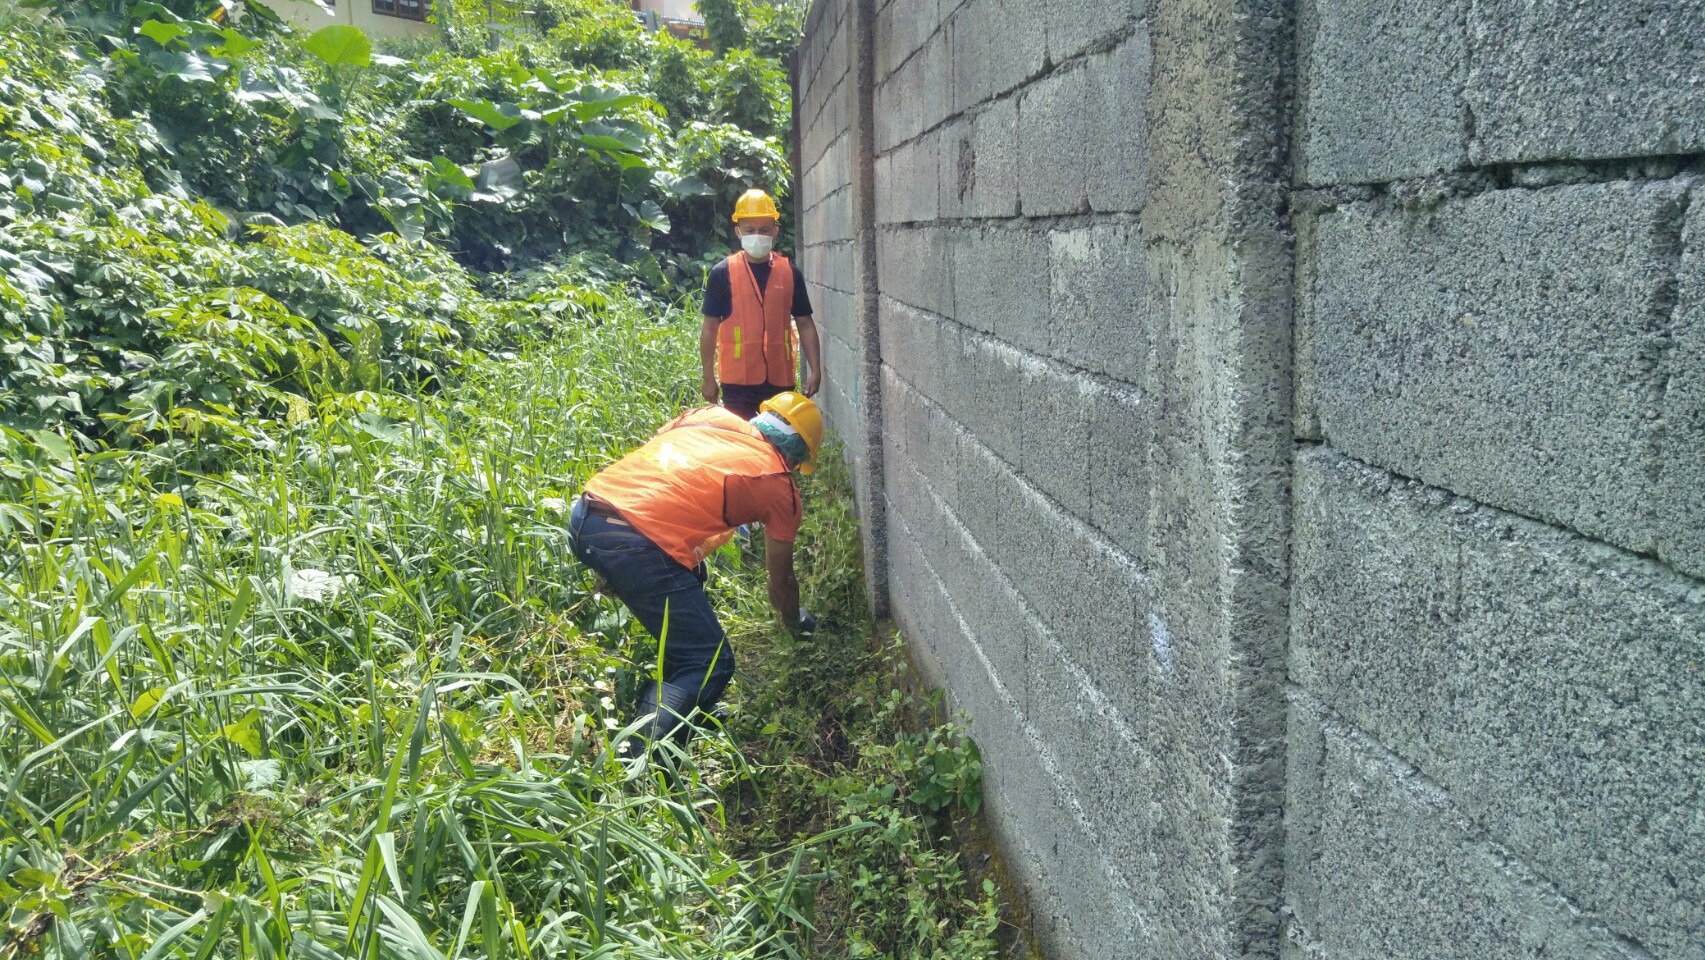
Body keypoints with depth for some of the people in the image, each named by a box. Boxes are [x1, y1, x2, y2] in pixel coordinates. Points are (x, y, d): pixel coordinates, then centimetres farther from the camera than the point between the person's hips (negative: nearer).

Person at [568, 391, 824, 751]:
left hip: (583, 515, 8)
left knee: (688, 581, 31)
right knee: (711, 664, 3)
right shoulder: (781, 486, 13)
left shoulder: (710, 415, 24)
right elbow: (780, 580, 24)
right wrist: (796, 621, 45)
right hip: (636, 543, -7)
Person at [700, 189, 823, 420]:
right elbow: (710, 327, 2)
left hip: (780, 379, 2)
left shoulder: (790, 273, 6)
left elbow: (805, 324, 9)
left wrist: (815, 370, 1)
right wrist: (709, 377, 0)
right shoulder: (722, 274, -1)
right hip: (737, 381, -2)